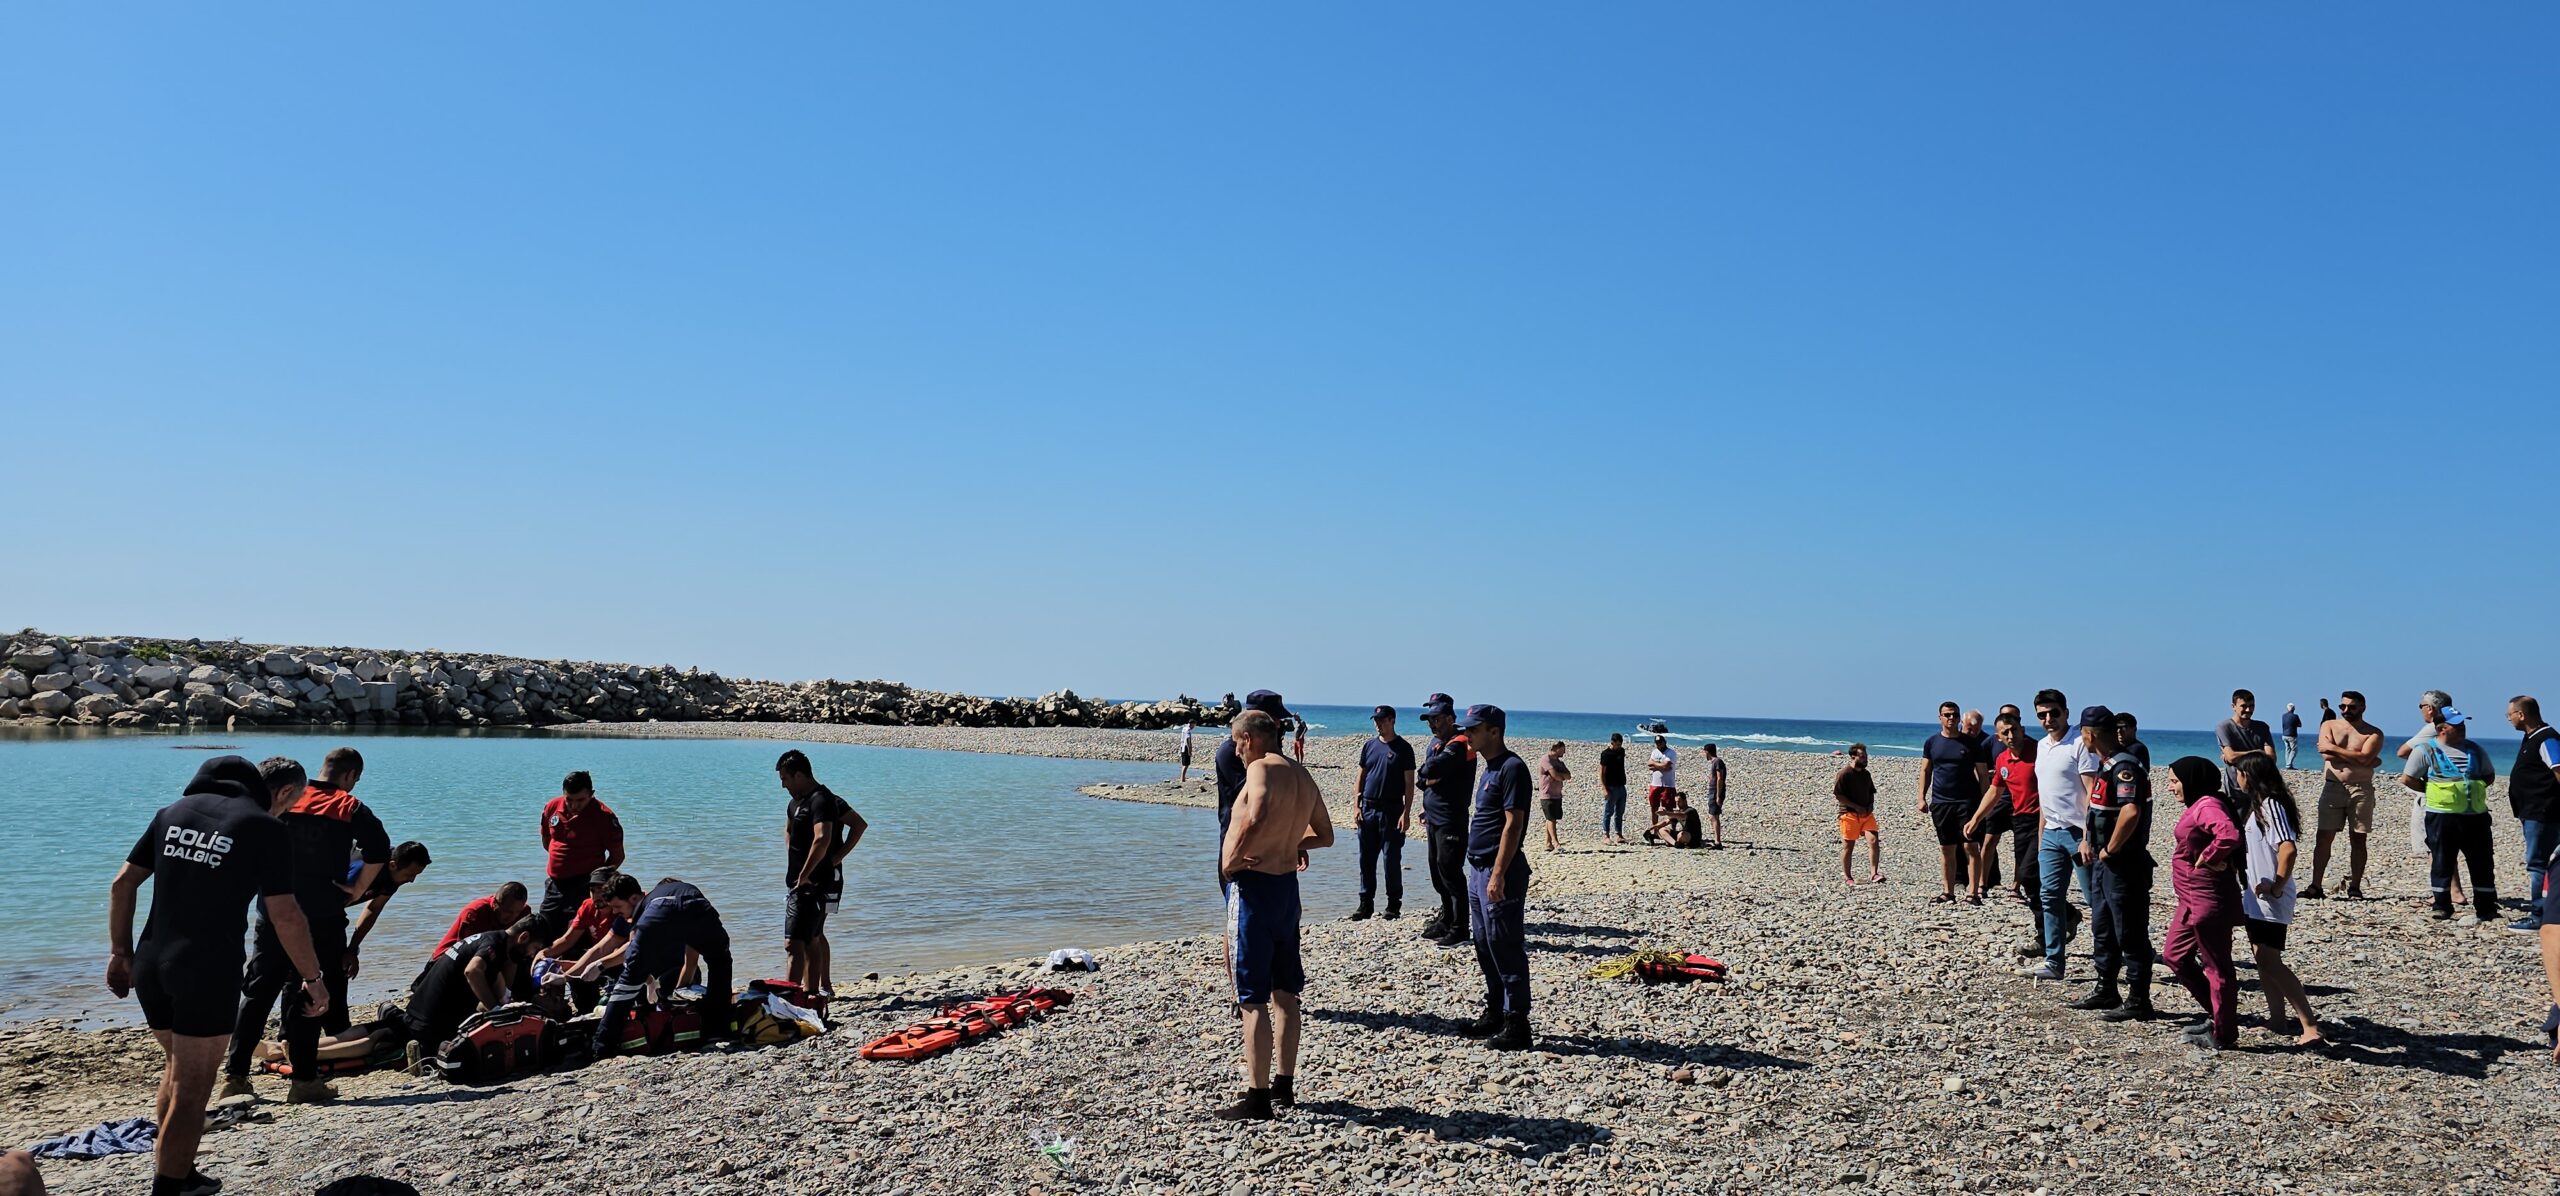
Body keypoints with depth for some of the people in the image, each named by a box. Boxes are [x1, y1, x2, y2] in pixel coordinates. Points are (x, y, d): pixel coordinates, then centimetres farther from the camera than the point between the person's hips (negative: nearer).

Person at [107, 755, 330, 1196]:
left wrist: (121, 952, 17)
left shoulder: (174, 811, 11)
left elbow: (122, 884, 11)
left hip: (150, 966, 7)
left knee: (176, 1068, 24)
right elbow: (284, 916, -11)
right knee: (190, 1090, 3)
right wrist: (313, 978, -3)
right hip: (208, 973, -7)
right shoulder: (266, 829, -8)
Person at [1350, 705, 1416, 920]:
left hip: (1392, 810, -4)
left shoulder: (1403, 748, -3)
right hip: (1368, 808, 4)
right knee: (1366, 858, 7)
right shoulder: (1370, 745, 10)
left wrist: (1406, 813, -11)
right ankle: (1366, 903, 15)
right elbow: (1361, 777, 13)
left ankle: (1394, 904, 10)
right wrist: (1357, 805, 5)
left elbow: (1409, 784, -5)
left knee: (1392, 859, 0)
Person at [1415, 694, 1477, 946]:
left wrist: (1428, 774, -8)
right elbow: (1425, 774, 15)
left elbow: (1431, 770, -27)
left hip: (1450, 820, -10)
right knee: (1438, 870, 16)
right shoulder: (1435, 742, 16)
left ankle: (1459, 930, -4)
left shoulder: (1459, 744, -16)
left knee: (1450, 871, -8)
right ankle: (1447, 919, 29)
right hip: (1434, 818, 10)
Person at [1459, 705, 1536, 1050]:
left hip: (1499, 871, -10)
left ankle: (1516, 1024, 0)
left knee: (1505, 949, -5)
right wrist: (1480, 870, 19)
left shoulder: (1511, 768, -15)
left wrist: (1498, 875, -24)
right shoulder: (1490, 768, 16)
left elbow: (1513, 824, -20)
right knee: (1485, 947, 16)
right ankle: (1495, 1014, 26)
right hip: (1479, 868, 10)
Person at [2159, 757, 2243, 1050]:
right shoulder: (2198, 806, 13)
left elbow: (2229, 836, -37)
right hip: (2192, 899, 11)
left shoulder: (2207, 806, -19)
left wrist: (2206, 859, -24)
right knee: (2174, 954, 18)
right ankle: (2217, 1014, 27)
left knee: (2217, 966, 1)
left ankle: (2224, 1035, 11)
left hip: (2209, 900, -11)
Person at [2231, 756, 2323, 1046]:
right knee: (2262, 957, 13)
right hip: (2255, 897, 10)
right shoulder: (2255, 805, 14)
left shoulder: (2270, 805, -15)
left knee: (2269, 960, -13)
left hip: (2269, 900, -10)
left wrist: (2277, 887, -23)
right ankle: (2277, 1019, 20)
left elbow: (2287, 848, -26)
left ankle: (2311, 1027, -15)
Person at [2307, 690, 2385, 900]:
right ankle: (2315, 886, 0)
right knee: (2323, 837, -2)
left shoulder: (2374, 733, 3)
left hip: (2361, 790, -1)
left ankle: (2355, 888, 8)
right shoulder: (2329, 725, 8)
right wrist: (2368, 762, -10)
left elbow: (2364, 757, -15)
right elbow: (2327, 756, -7)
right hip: (2333, 787, 1)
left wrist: (2333, 748, -9)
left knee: (2358, 840, 2)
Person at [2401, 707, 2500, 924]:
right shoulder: (2426, 750, -4)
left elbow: (2489, 775, 20)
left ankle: (2486, 908, 17)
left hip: (2476, 814, 5)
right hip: (2442, 815, -5)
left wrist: (2473, 789, 5)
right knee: (2442, 862, 2)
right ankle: (2442, 907, 9)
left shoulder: (2474, 749, 12)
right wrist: (2432, 791, -5)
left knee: (2483, 862, 8)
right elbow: (2407, 779, -6)